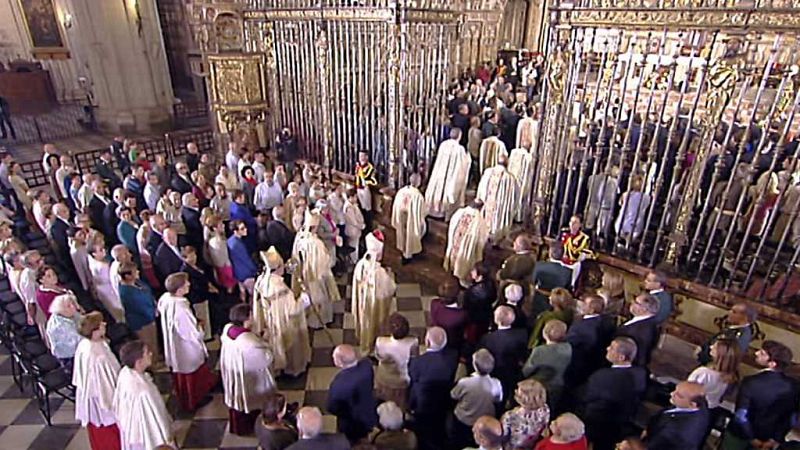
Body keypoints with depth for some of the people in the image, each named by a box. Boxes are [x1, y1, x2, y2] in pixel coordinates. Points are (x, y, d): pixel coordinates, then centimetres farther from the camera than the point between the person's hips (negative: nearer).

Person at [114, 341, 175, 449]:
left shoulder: (125, 373, -17)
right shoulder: (142, 392, -42)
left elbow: (118, 403, 1)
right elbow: (154, 417, -27)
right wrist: (167, 437, -12)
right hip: (148, 435, -8)